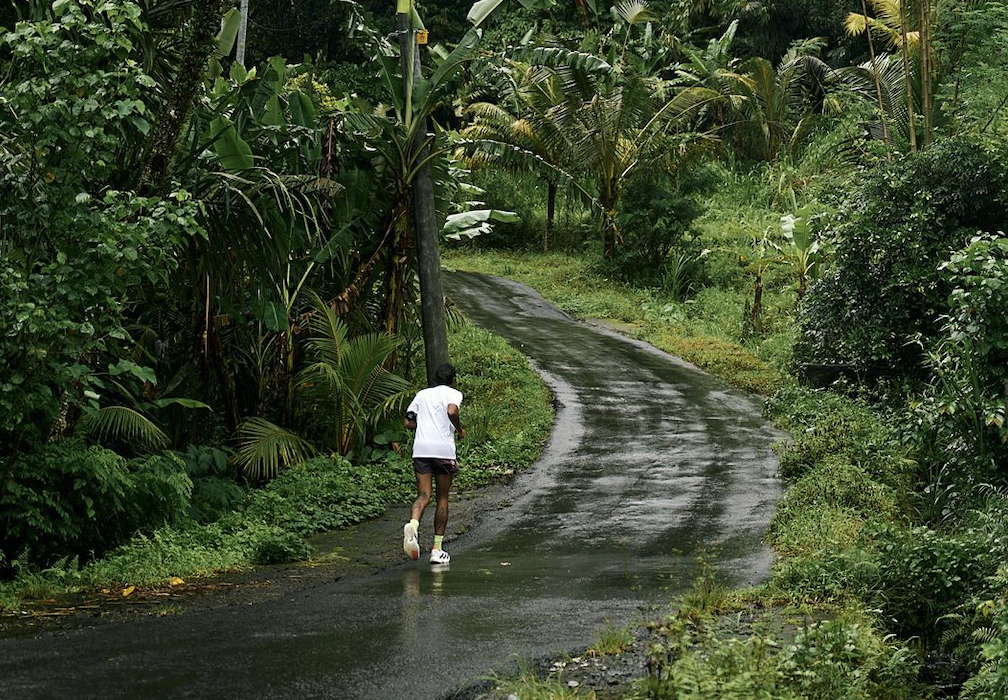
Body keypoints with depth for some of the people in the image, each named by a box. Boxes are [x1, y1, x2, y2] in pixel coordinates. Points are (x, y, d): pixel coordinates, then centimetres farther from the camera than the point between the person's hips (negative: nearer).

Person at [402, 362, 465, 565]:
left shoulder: (422, 394, 20)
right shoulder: (453, 393, 5)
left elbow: (408, 422, 15)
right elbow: (452, 411, -16)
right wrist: (459, 430, 1)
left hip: (420, 449, 3)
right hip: (443, 449, -3)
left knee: (423, 495, -1)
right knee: (442, 499, 8)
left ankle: (413, 525, -34)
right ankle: (437, 549, 8)